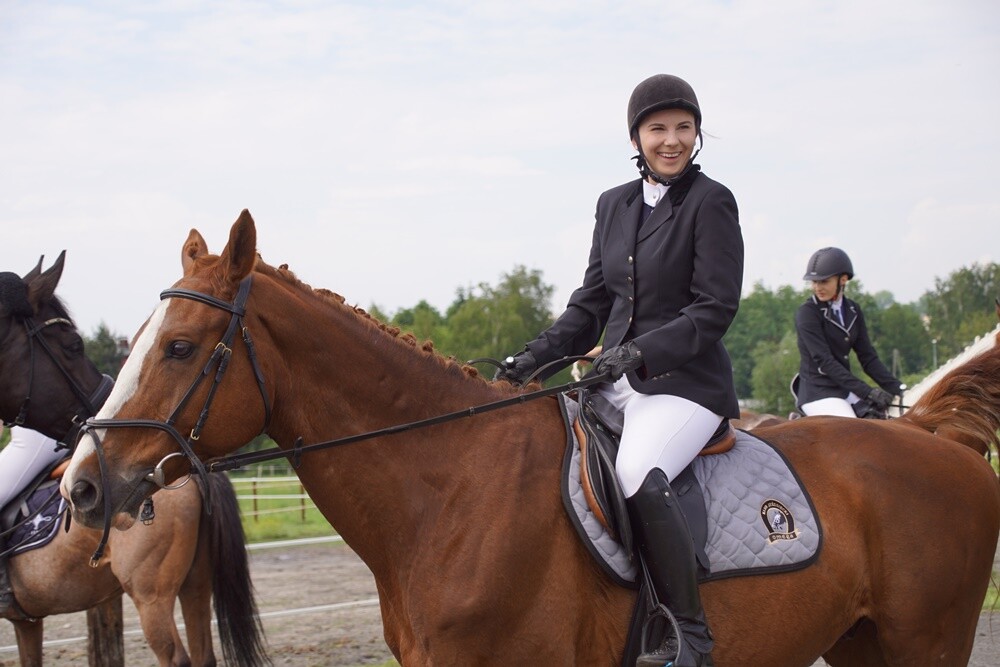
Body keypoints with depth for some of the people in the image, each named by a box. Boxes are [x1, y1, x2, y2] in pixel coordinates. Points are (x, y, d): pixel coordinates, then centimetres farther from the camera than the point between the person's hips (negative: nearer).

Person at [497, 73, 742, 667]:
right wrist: (532, 359, 5)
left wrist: (639, 353, -22)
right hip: (616, 381, 8)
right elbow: (591, 303, 17)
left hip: (686, 381, -8)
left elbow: (716, 308, -11)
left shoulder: (711, 202, -5)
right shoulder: (615, 204, 14)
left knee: (639, 474, -34)